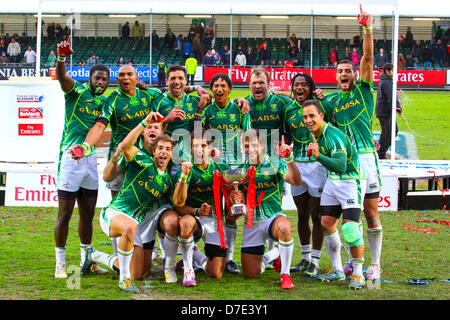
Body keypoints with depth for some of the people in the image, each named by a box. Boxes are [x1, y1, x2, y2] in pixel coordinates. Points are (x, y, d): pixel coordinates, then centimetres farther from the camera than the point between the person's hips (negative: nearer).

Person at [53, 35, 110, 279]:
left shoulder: (104, 101, 13)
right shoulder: (76, 91, -3)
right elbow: (62, 77, -22)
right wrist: (61, 58, -43)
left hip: (91, 158, 6)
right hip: (71, 156, -6)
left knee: (88, 213, 14)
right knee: (65, 213, -4)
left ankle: (86, 260, 26)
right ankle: (60, 264, 3)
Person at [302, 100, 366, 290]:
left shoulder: (334, 136, -25)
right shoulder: (314, 134, 3)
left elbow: (341, 166, -38)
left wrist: (319, 156, -49)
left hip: (350, 180, -9)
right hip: (332, 180, 9)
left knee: (350, 227, -17)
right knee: (326, 223, 6)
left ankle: (358, 274, -5)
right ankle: (337, 270, 19)